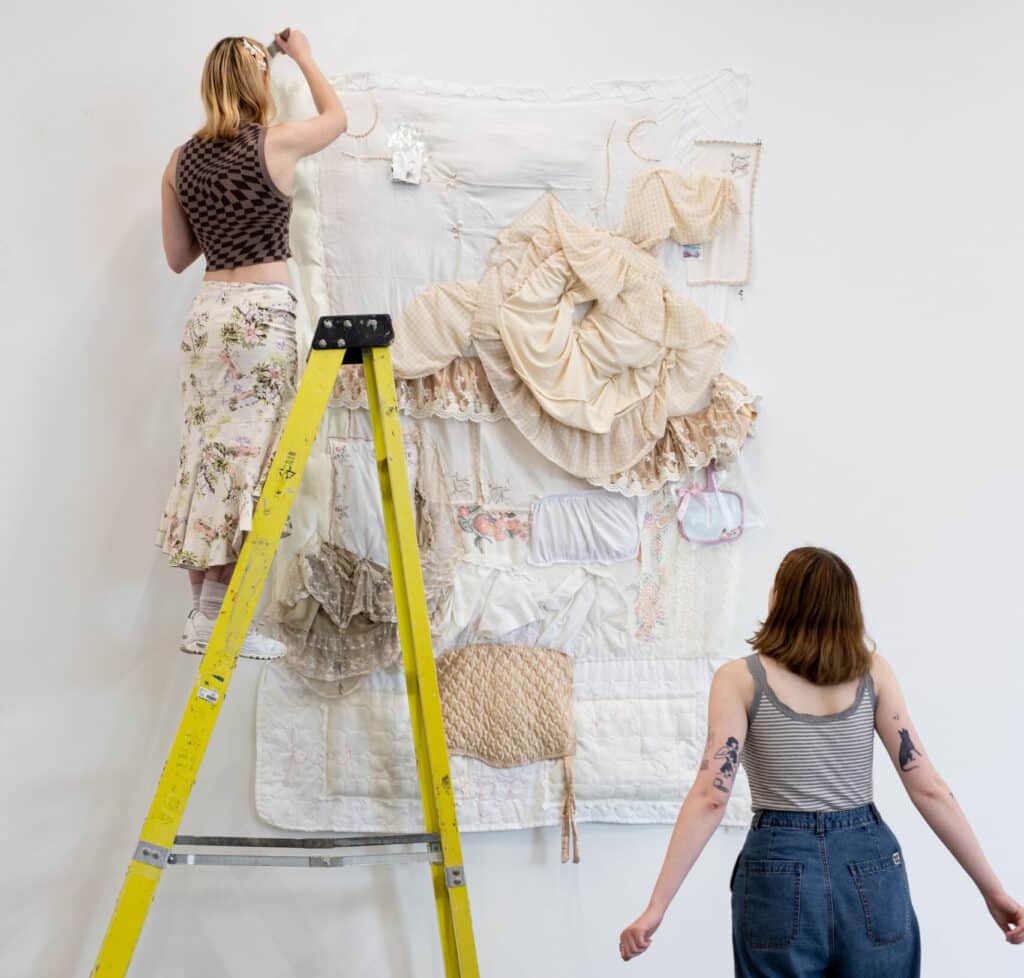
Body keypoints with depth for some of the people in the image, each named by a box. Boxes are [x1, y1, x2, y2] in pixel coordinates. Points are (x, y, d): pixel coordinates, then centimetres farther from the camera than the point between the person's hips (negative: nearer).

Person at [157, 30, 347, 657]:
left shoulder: (182, 160, 8)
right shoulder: (275, 143, -4)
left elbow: (178, 257, 16)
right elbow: (338, 117, 18)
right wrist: (305, 58, 32)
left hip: (208, 310, 6)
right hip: (263, 311, -6)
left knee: (209, 452, 9)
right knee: (247, 457, -5)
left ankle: (203, 610, 12)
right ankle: (214, 618, -6)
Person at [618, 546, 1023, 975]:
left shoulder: (740, 678, -4)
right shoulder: (872, 671, 1)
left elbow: (710, 798, -14)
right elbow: (927, 787, -2)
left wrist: (656, 906, -13)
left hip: (780, 872, -2)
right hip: (871, 872, 2)